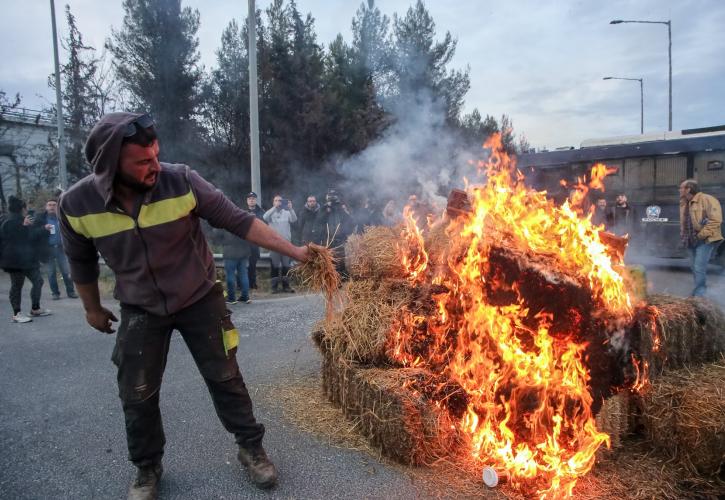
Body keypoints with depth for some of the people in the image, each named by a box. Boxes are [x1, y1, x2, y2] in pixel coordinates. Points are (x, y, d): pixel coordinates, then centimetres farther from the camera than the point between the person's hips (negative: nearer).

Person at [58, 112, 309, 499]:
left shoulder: (182, 182, -23)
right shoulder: (78, 204, -17)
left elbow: (238, 221, -17)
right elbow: (81, 260, 2)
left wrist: (294, 252, -18)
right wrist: (92, 308, 13)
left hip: (200, 300, -1)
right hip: (140, 311, 2)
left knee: (225, 378, 7)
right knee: (137, 396, 9)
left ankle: (251, 449, 27)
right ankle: (147, 469, 33)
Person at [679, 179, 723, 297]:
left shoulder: (707, 200, -13)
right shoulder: (684, 204, 13)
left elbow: (715, 220, -19)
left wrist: (701, 235, -20)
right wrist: (683, 235, 12)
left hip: (705, 240, -8)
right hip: (691, 241, 8)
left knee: (699, 268, -12)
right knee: (694, 267, 13)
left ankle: (699, 294, -4)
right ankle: (697, 293, 24)